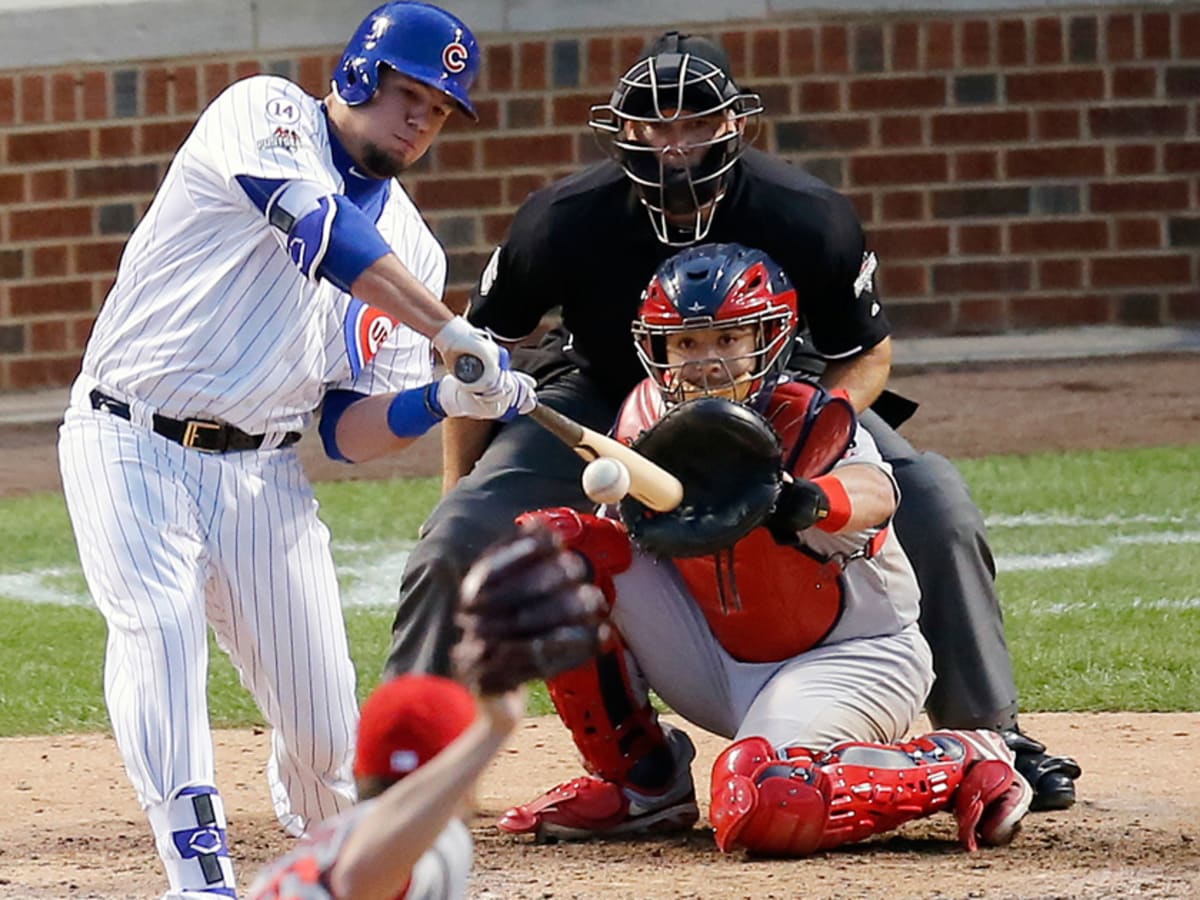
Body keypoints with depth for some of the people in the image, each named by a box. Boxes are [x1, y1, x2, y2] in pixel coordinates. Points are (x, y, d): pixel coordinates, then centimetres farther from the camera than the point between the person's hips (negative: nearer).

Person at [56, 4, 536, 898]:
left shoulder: (411, 247, 11)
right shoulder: (266, 115, -6)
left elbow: (350, 430, 7)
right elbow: (322, 231, -26)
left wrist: (441, 401, -13)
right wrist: (455, 335, -29)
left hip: (262, 475, 5)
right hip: (132, 446, -5)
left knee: (325, 719, -1)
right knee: (159, 623, -29)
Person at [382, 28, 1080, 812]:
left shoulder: (808, 219, -27)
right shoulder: (565, 221, -26)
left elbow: (867, 355, -12)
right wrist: (461, 493, -9)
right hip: (602, 407, 0)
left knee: (936, 506, -18)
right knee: (459, 537, -21)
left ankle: (989, 732, 2)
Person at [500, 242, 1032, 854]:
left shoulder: (811, 421, -21)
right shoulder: (650, 416, -4)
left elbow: (874, 495, -43)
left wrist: (807, 501, -67)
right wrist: (633, 496, -29)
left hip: (849, 659, -7)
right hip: (721, 663, 7)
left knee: (760, 809, -37)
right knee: (551, 539, -10)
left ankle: (960, 765, -9)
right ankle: (640, 780, 2)